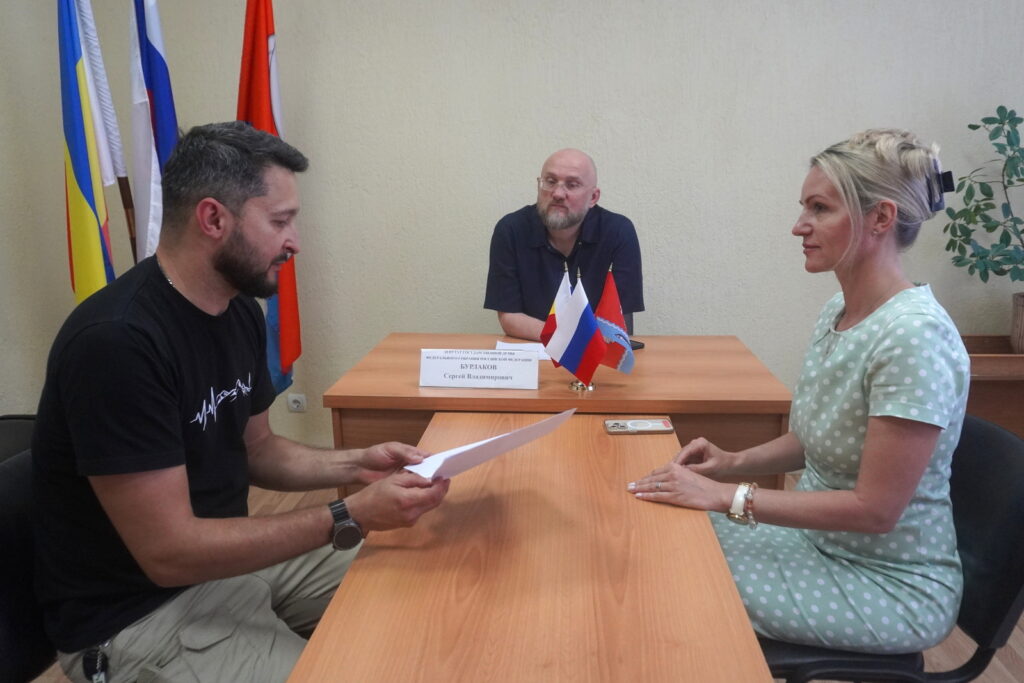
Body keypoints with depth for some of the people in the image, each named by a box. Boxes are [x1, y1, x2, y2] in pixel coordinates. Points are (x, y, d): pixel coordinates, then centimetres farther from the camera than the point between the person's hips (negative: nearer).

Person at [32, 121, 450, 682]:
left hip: (230, 557, 8)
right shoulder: (117, 341, -28)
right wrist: (350, 518, -26)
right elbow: (169, 551, -27)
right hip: (137, 615, -8)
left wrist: (356, 465, -5)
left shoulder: (240, 312, 0)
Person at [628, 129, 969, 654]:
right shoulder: (838, 312, 0)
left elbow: (875, 508, -25)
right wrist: (735, 461, -4)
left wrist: (728, 497, -24)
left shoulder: (913, 336, -26)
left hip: (891, 583, -7)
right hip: (820, 537, 7)